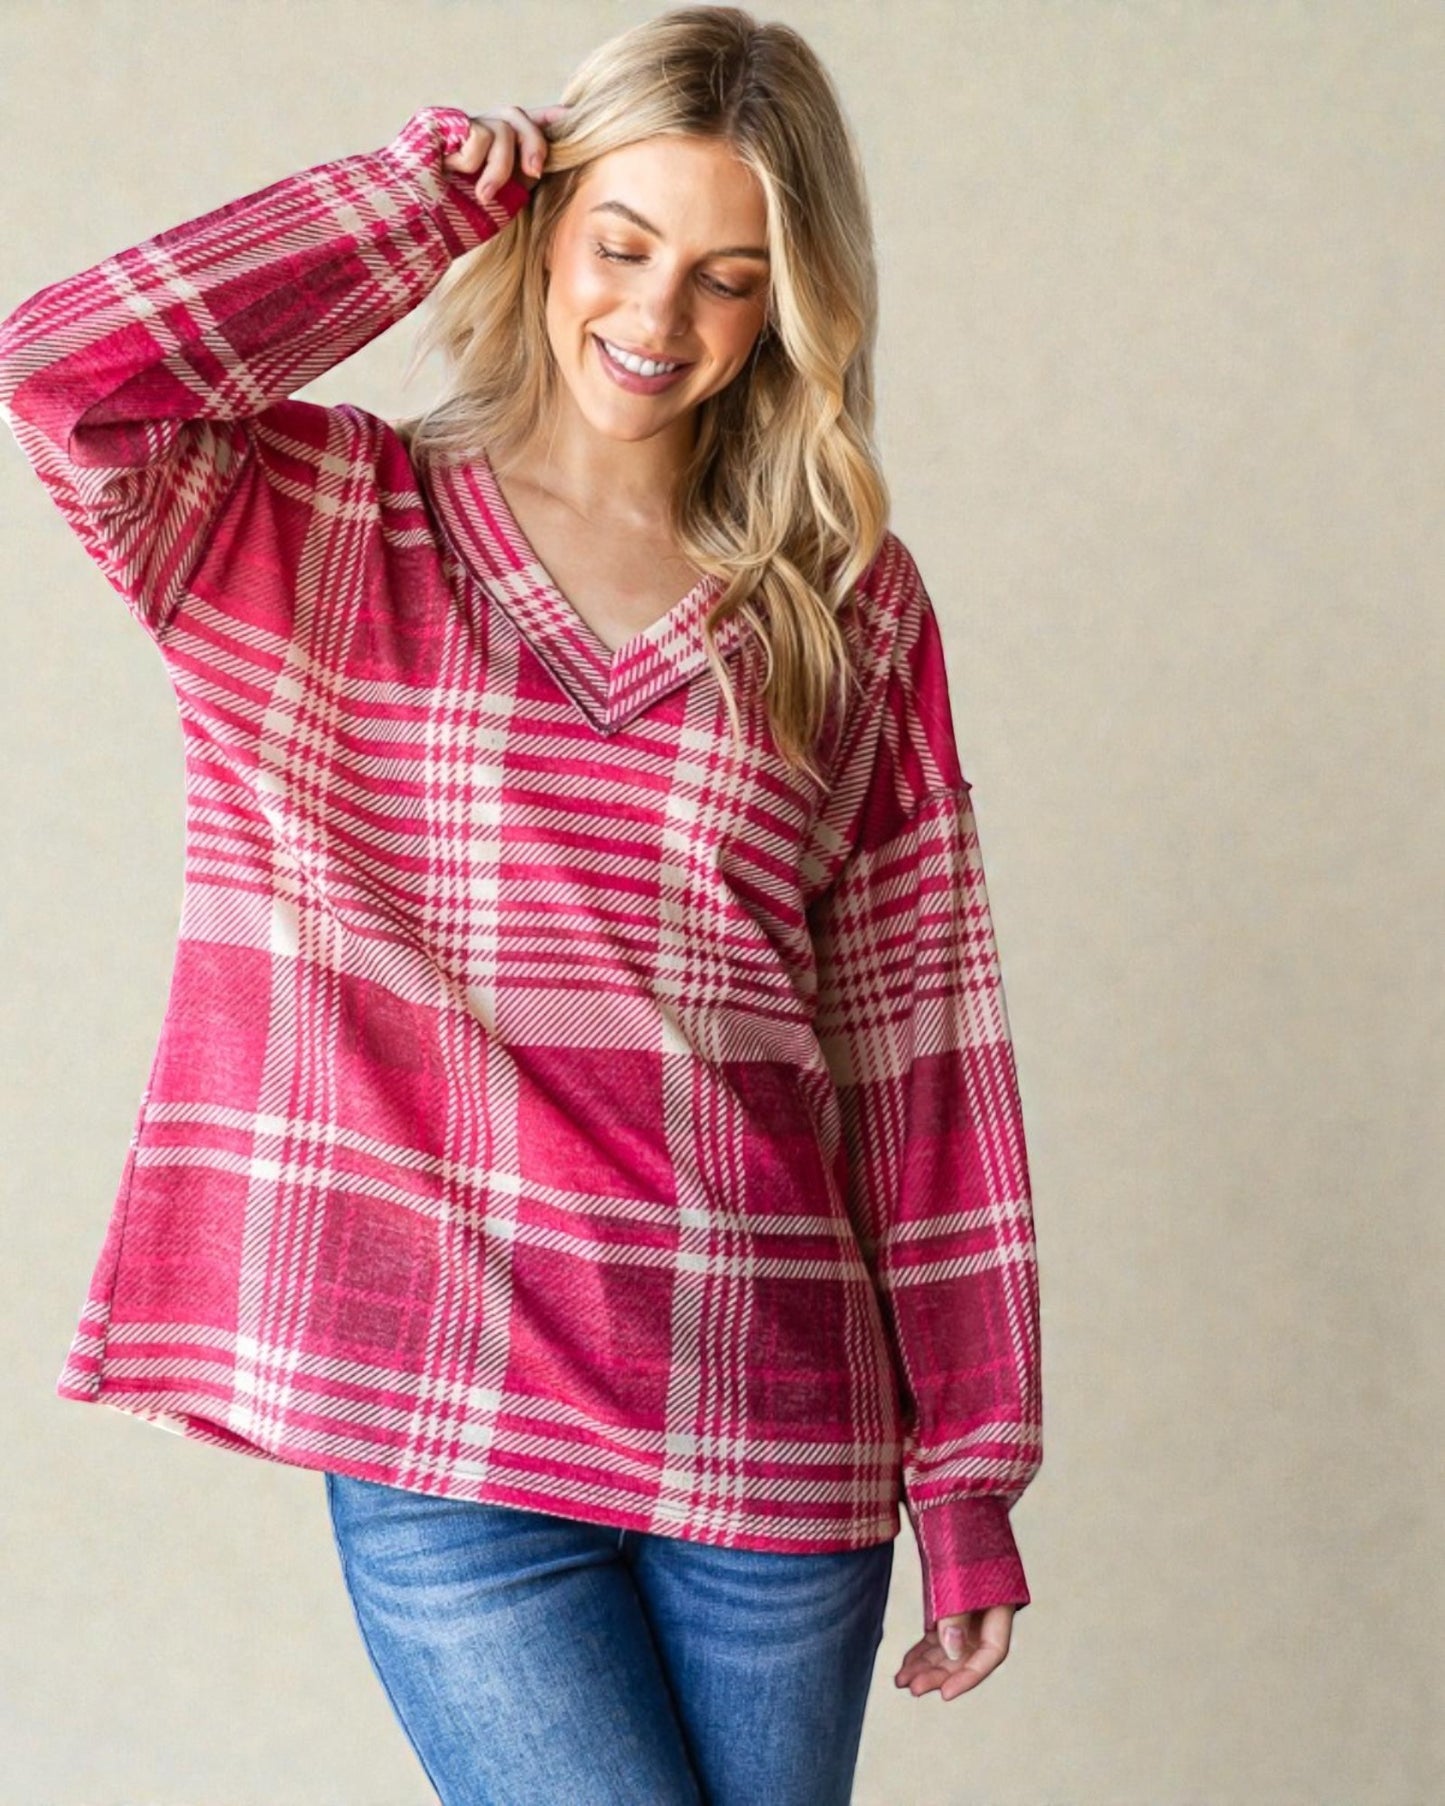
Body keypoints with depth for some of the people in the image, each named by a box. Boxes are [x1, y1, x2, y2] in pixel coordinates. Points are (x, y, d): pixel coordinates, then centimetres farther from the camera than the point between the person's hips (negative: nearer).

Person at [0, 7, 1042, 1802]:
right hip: (445, 1439, -2)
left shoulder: (853, 610, 7)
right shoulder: (311, 533, 3)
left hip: (773, 1442, 3)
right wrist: (426, 195, -5)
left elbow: (924, 1043, 6)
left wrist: (972, 1470, 5)